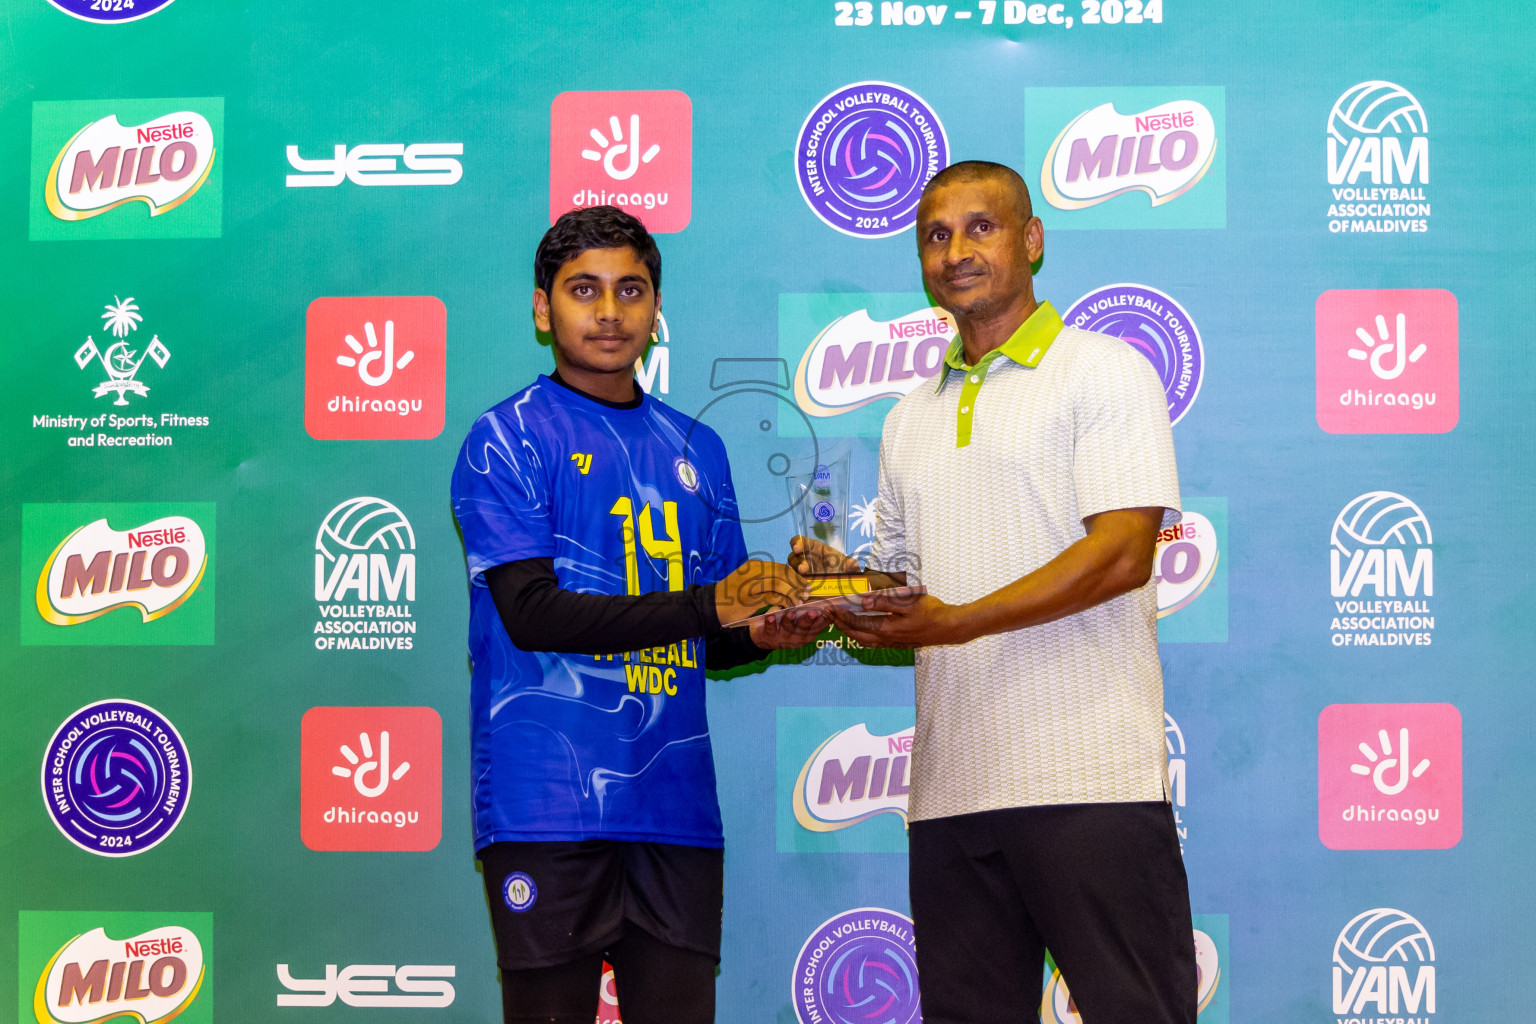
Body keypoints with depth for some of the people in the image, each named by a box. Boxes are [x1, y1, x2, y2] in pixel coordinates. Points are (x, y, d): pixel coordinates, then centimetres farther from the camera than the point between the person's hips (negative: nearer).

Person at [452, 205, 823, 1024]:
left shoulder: (696, 450, 17)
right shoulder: (506, 441, 1)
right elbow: (532, 613, -12)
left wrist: (762, 632, -3)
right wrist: (707, 603, -17)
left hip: (676, 803, 5)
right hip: (548, 801, -5)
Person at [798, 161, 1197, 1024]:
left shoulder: (1105, 371, 1)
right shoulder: (911, 420, 22)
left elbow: (1123, 553, -12)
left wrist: (960, 621, -18)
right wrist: (840, 582, 3)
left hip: (1090, 780, -6)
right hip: (952, 785, 7)